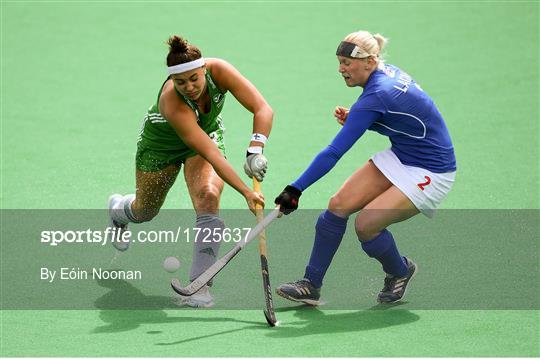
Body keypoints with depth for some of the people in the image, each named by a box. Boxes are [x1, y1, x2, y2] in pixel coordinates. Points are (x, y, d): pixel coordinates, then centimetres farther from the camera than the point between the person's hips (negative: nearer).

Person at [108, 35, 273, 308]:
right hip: (162, 141, -2)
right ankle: (117, 209, 59)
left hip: (208, 132, 2)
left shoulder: (218, 71, -34)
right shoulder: (171, 103, -43)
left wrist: (255, 151, -50)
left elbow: (263, 109, -35)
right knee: (145, 211, 18)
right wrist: (246, 193, -51)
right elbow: (210, 153, -47)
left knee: (208, 197, -24)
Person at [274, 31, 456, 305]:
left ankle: (400, 271, 12)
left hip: (430, 174, -10)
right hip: (400, 157, 10)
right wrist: (353, 119, -1)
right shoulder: (387, 73, 0)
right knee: (338, 204, -5)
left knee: (366, 224, -20)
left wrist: (296, 189, -32)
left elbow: (333, 153, -32)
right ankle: (311, 286, 0)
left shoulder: (376, 96, -28)